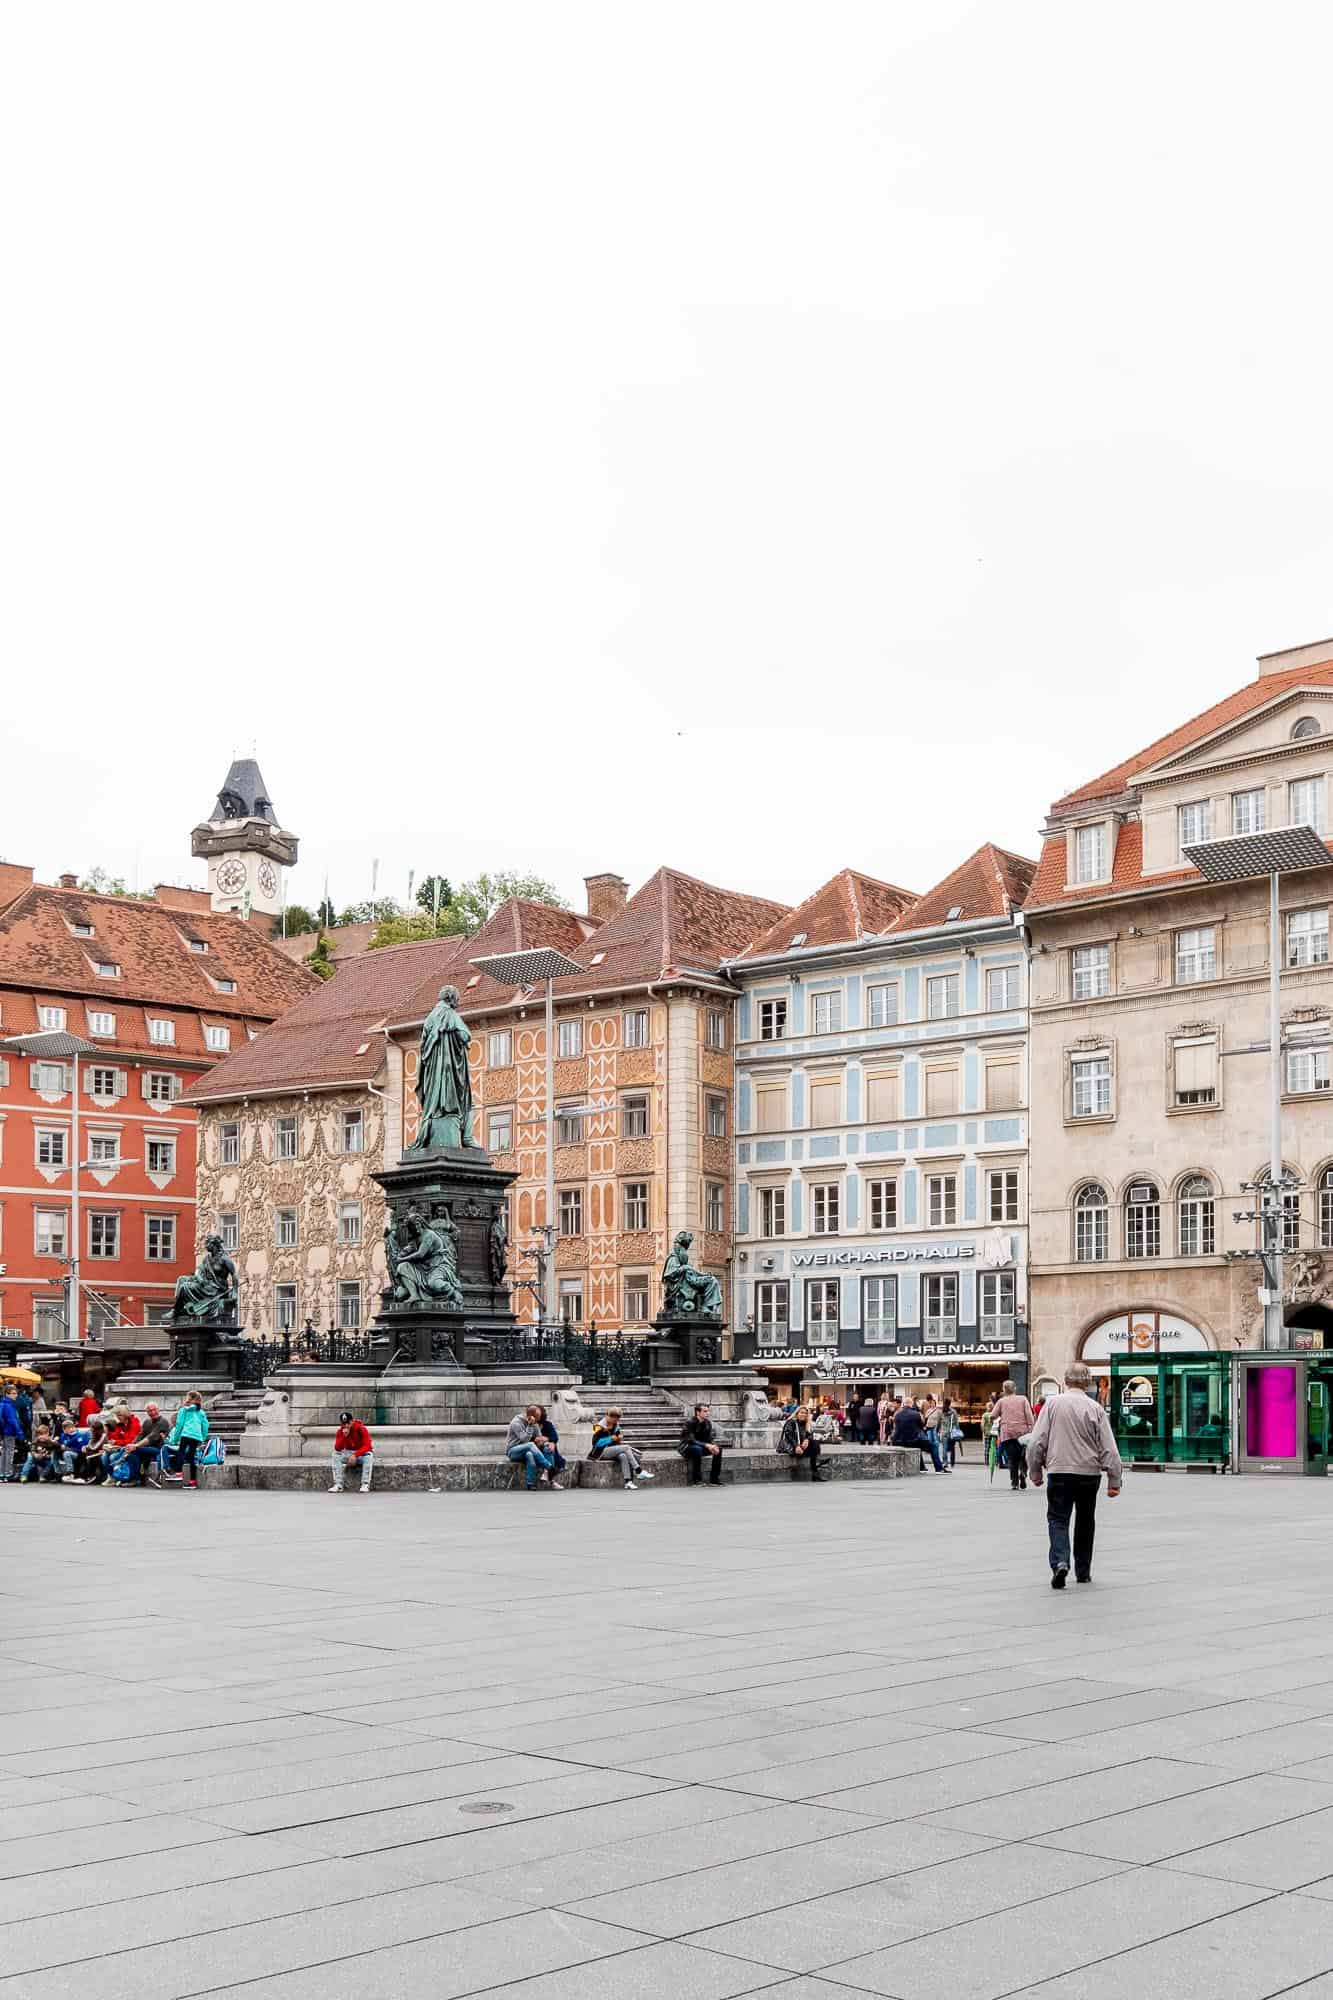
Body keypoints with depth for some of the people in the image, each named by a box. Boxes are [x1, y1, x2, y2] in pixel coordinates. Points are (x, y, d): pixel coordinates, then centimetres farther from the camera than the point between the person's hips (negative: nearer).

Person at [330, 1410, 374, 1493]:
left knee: (368, 1455, -36)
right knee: (336, 1455, -23)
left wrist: (355, 1455, -34)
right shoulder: (340, 1432, -6)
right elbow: (338, 1449, -16)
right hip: (348, 1454, 3)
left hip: (362, 1453, -3)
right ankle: (338, 1485, -26)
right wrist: (344, 1436, -31)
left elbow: (367, 1446, -22)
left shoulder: (361, 1429, -17)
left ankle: (365, 1484, -37)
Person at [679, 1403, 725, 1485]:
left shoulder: (708, 1422, -3)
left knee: (718, 1448, -15)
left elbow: (711, 1438, -5)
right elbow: (691, 1440, -28)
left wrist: (714, 1446, -28)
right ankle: (697, 1481, -32)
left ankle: (714, 1479, -12)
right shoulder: (690, 1422, -21)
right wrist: (706, 1445, -37)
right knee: (697, 1449, -38)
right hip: (686, 1448, -6)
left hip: (700, 1447, 6)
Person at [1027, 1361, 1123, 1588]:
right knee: (1085, 1523, 17)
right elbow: (1109, 1448, -3)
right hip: (1089, 1473, 1)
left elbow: (1037, 1442, -3)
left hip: (1059, 1471, -1)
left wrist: (1035, 1471, 9)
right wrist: (1115, 1480, 2)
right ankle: (1083, 1572, 24)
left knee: (1058, 1519, 2)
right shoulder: (1095, 1408, -3)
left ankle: (1060, 1562, -21)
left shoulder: (1052, 1404, -3)